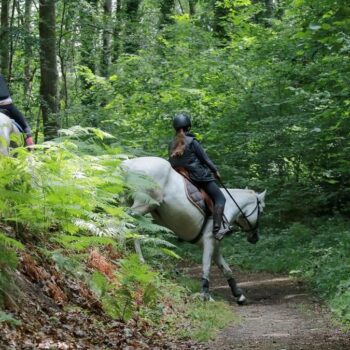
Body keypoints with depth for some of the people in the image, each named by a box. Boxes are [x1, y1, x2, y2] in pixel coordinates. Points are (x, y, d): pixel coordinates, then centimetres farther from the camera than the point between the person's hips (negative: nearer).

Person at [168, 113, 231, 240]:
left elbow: (172, 164, 12)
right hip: (200, 176, -8)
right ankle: (217, 229, -23)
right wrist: (215, 170, 6)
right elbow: (205, 158, -7)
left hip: (182, 179, 8)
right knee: (220, 198, -8)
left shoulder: (172, 145, 6)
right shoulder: (192, 142, -12)